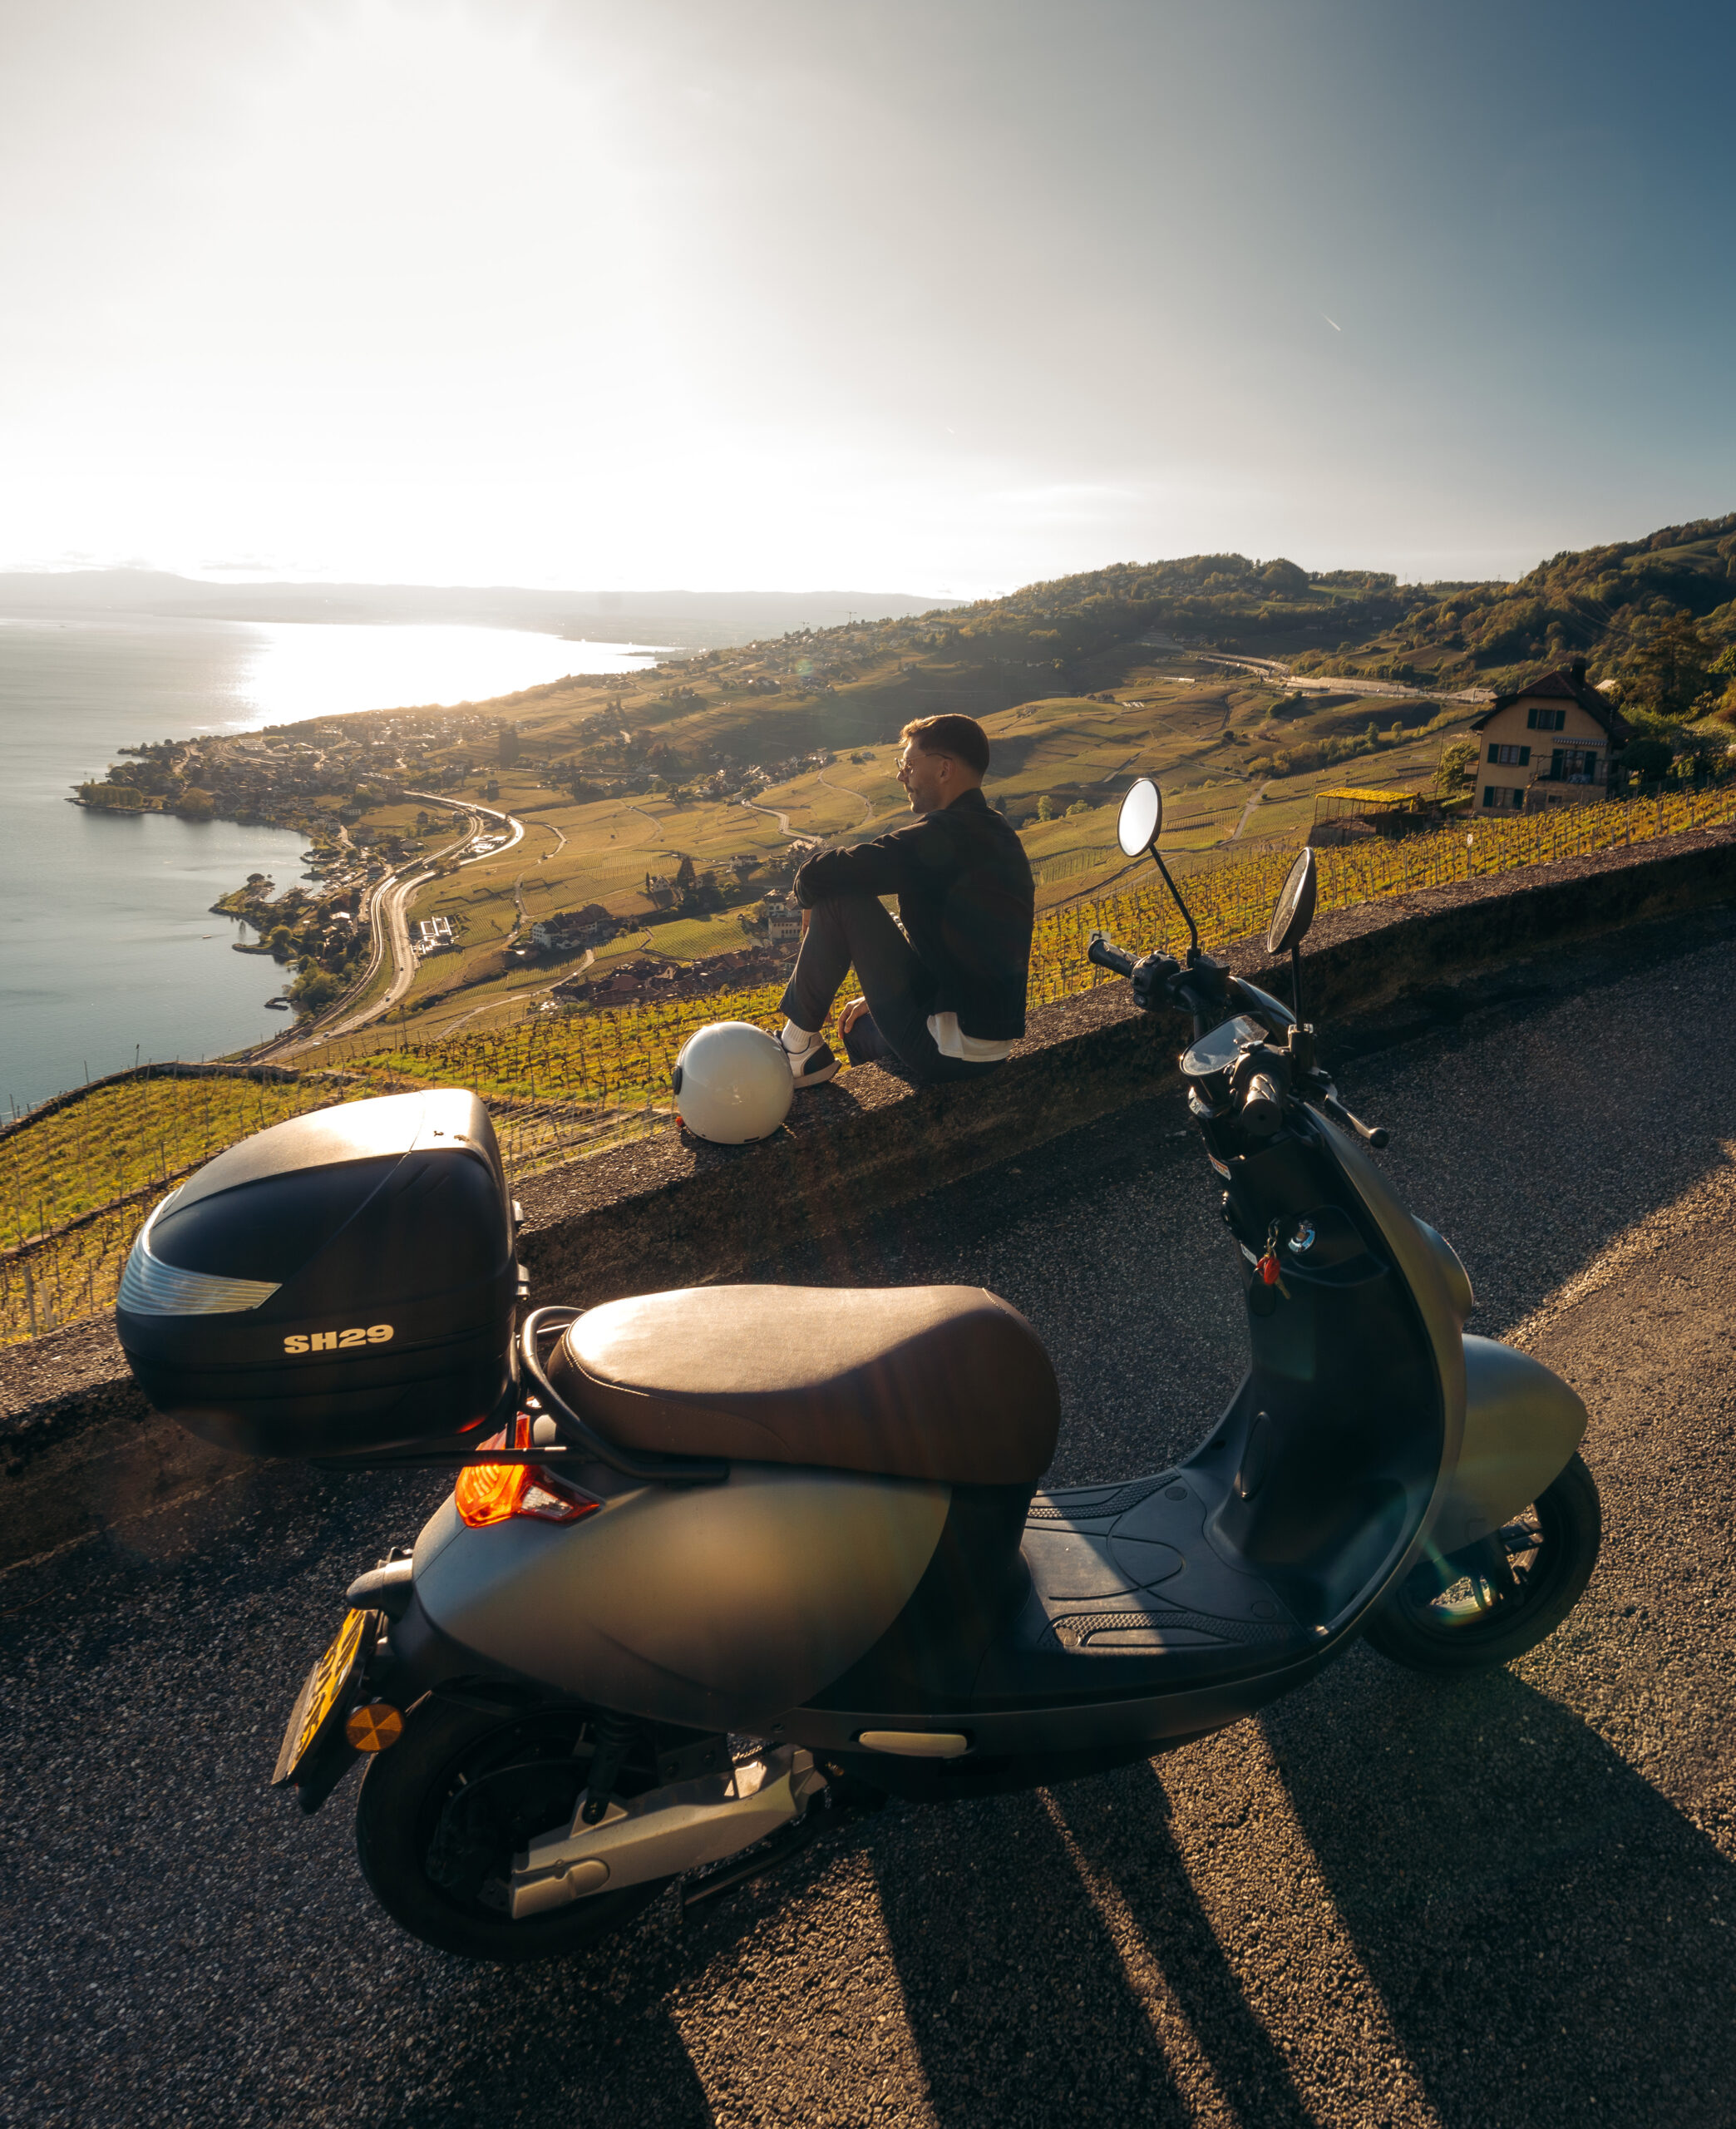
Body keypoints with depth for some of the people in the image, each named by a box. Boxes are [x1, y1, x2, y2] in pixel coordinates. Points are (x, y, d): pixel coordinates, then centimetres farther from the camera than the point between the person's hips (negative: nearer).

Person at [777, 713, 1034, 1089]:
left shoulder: (943, 836, -18)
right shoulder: (998, 834, 12)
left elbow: (817, 877, -19)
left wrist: (810, 904, 6)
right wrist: (881, 992, 21)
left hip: (946, 1049, -10)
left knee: (840, 899, -9)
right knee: (858, 1030, 35)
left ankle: (800, 1049, 4)